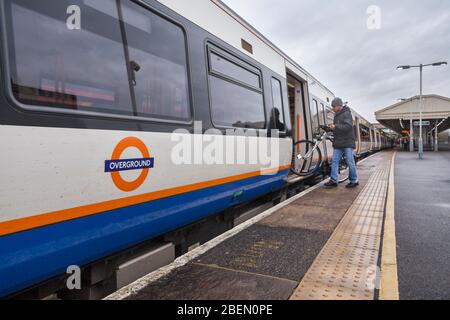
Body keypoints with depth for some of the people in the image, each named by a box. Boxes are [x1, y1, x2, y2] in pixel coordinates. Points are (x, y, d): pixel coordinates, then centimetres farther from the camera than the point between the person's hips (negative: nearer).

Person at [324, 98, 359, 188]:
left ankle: (354, 181, 10)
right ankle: (333, 180, 2)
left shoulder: (346, 114, -8)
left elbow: (348, 126, -22)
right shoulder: (336, 115, 17)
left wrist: (335, 126, -24)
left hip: (347, 143, -8)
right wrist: (331, 127, 10)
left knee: (350, 162, -1)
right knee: (334, 161, 1)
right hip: (338, 143, 8)